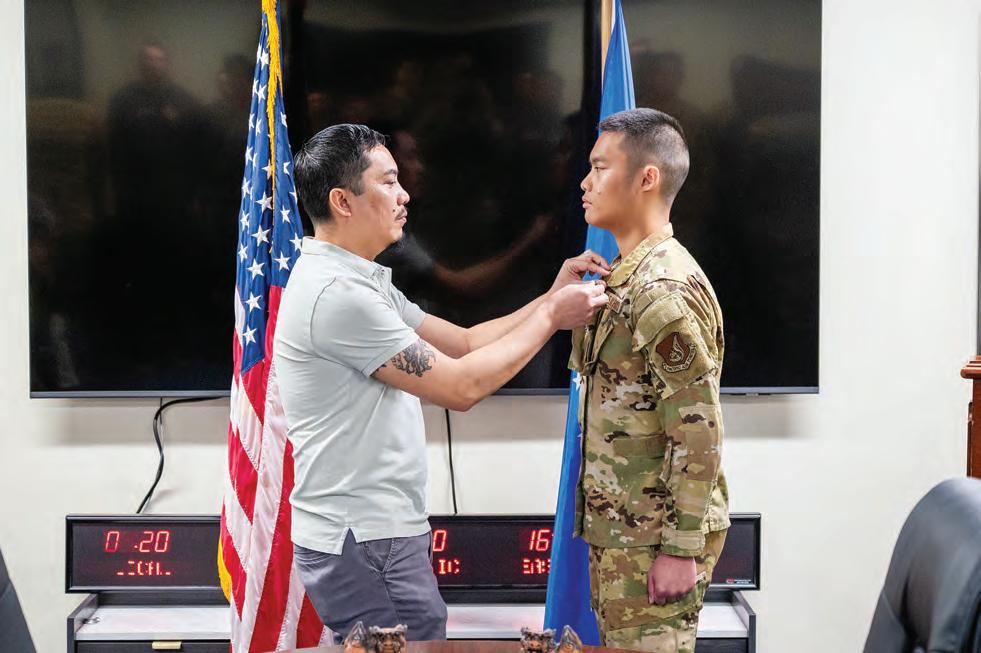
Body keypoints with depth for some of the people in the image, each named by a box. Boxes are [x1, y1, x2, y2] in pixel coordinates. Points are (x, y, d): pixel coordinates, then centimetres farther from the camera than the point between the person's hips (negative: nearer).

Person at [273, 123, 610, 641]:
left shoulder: (357, 282, 14)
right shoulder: (336, 293, -20)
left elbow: (464, 342, 14)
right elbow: (460, 386, -18)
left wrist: (552, 298, 3)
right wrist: (551, 317, -9)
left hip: (368, 533, 10)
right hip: (366, 543, -10)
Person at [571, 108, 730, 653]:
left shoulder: (666, 291, -20)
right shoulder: (626, 279, 12)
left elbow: (699, 432, -22)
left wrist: (682, 548, -21)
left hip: (653, 536, -10)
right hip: (617, 528, 10)